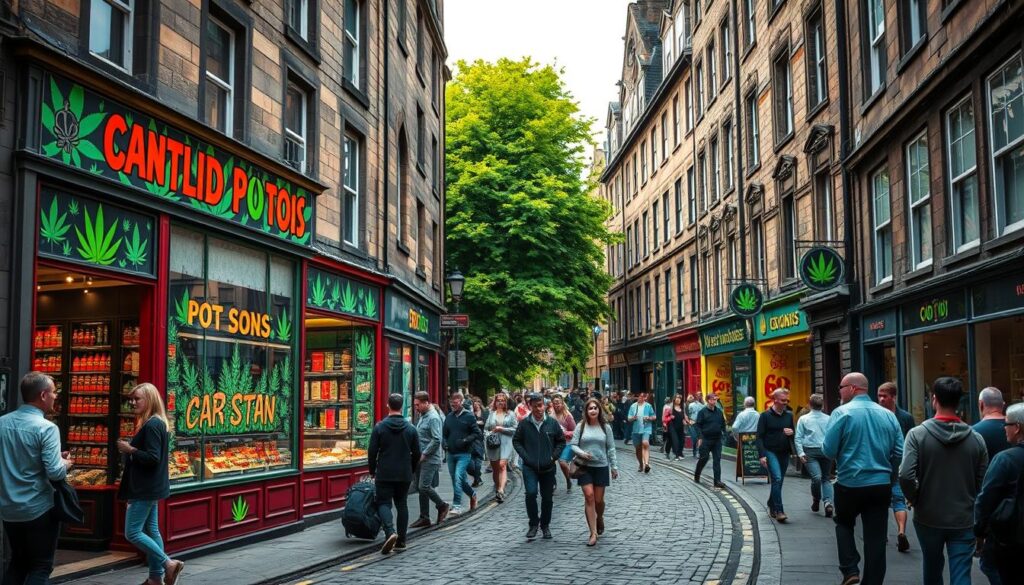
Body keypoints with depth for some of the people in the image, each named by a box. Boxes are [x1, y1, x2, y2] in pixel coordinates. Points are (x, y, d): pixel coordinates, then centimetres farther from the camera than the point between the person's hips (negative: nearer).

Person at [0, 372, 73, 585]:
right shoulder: (46, 428, -18)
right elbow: (55, 473, -22)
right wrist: (65, 464, -2)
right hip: (38, 510, -6)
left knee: (18, 563, 20)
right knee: (40, 567, 5)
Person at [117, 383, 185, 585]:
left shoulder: (151, 426, -19)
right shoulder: (153, 423, 13)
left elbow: (153, 458, -25)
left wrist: (130, 450, -19)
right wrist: (129, 451, 8)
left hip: (145, 488, -11)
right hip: (149, 487, 11)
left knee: (132, 532, -8)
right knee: (151, 531, 12)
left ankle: (169, 564, -8)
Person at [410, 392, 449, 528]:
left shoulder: (433, 418, -15)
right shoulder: (423, 416, 15)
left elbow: (436, 440, -22)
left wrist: (424, 454, -18)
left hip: (430, 459, -9)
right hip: (421, 459, 9)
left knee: (424, 487, -12)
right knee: (420, 488, 9)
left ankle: (442, 506, 10)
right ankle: (424, 518, 15)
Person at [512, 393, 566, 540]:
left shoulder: (552, 423, -2)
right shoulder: (524, 424, -4)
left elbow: (561, 441, 8)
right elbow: (516, 441, 6)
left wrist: (553, 456, -2)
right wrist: (525, 456, -5)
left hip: (548, 467, 2)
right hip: (530, 467, -1)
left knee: (547, 497, 9)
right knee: (531, 493, -18)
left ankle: (545, 525, 28)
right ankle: (533, 524, 0)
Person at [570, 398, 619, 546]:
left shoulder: (605, 427, 2)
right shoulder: (581, 427, 0)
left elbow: (611, 448, 5)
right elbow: (573, 445, 1)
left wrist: (614, 466, 4)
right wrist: (581, 453, -19)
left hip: (601, 467, 1)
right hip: (585, 467, -1)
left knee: (599, 499, 4)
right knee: (589, 496, -10)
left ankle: (599, 518, 39)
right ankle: (593, 533, -6)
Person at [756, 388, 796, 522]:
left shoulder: (789, 415, 9)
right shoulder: (765, 415, -5)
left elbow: (794, 433, 19)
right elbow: (759, 437, -7)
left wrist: (792, 432, -6)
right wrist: (762, 455, -15)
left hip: (784, 453, 5)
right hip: (770, 452, -5)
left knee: (778, 481, 10)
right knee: (777, 479, -18)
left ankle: (772, 507, 26)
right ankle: (779, 511, -18)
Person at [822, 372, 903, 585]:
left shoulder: (842, 413, -10)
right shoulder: (888, 415, 3)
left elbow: (828, 450, -12)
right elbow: (899, 453, 4)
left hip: (850, 484, -3)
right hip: (881, 485, 3)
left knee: (844, 524, 21)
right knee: (876, 537, 8)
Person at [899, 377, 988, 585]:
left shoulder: (917, 434, -12)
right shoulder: (976, 439, -5)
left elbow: (906, 476, -20)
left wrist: (916, 500, -2)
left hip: (928, 518, 0)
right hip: (964, 520, 0)